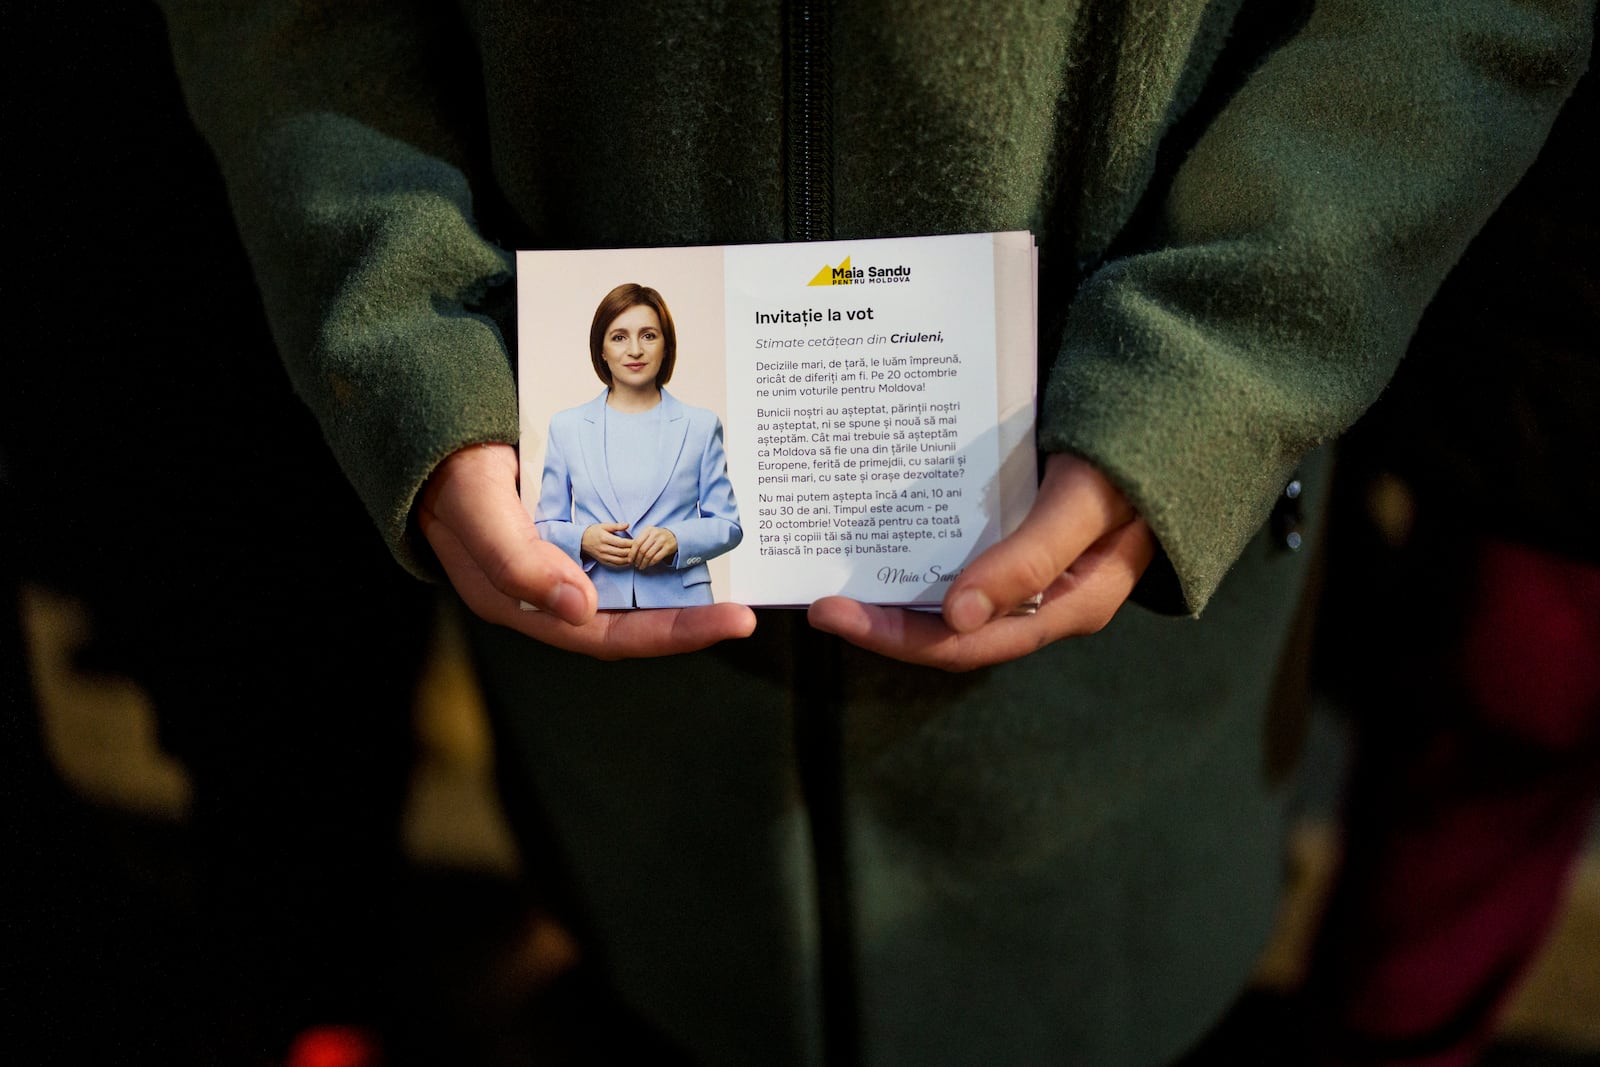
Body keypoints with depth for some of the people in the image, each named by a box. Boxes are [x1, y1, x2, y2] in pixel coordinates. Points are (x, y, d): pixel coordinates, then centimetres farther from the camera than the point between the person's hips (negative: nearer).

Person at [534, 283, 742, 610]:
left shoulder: (701, 426, 2)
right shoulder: (566, 427, 4)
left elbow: (727, 525, 3)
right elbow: (546, 527, 7)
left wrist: (676, 539, -15)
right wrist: (583, 540, -13)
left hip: (679, 598, 0)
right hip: (596, 598, 1)